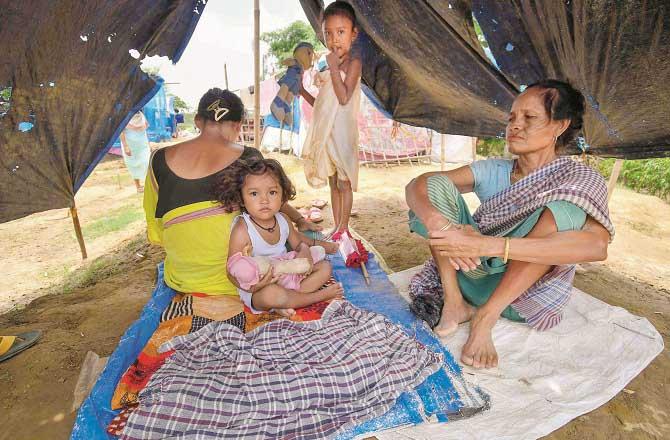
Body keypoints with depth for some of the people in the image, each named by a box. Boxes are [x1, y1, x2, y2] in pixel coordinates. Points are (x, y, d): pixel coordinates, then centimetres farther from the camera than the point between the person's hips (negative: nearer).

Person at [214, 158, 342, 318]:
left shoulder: (283, 220, -4)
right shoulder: (242, 230, -24)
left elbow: (298, 241, 17)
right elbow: (232, 271, -19)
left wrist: (322, 245, 2)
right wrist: (254, 287, -36)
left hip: (287, 274, 7)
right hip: (258, 288, -6)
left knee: (325, 267, 4)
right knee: (270, 294, -39)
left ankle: (291, 297, -14)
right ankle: (320, 295, -14)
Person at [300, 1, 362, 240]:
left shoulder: (353, 63, -7)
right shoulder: (331, 66, 16)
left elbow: (344, 98, -21)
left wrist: (333, 67, -18)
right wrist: (302, 91, 10)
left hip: (342, 133, -8)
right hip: (325, 134, 8)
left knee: (344, 184, 1)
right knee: (333, 184, 13)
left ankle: (343, 228, 13)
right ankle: (336, 227, 23)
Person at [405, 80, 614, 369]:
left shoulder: (581, 179, -10)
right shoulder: (492, 171, -1)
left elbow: (597, 245, -32)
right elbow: (416, 185, -11)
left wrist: (489, 245, -41)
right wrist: (436, 223, -35)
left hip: (527, 292, -2)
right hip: (474, 274, 3)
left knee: (565, 206, -28)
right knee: (436, 185, -12)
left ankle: (485, 318, -22)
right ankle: (454, 302, -16)